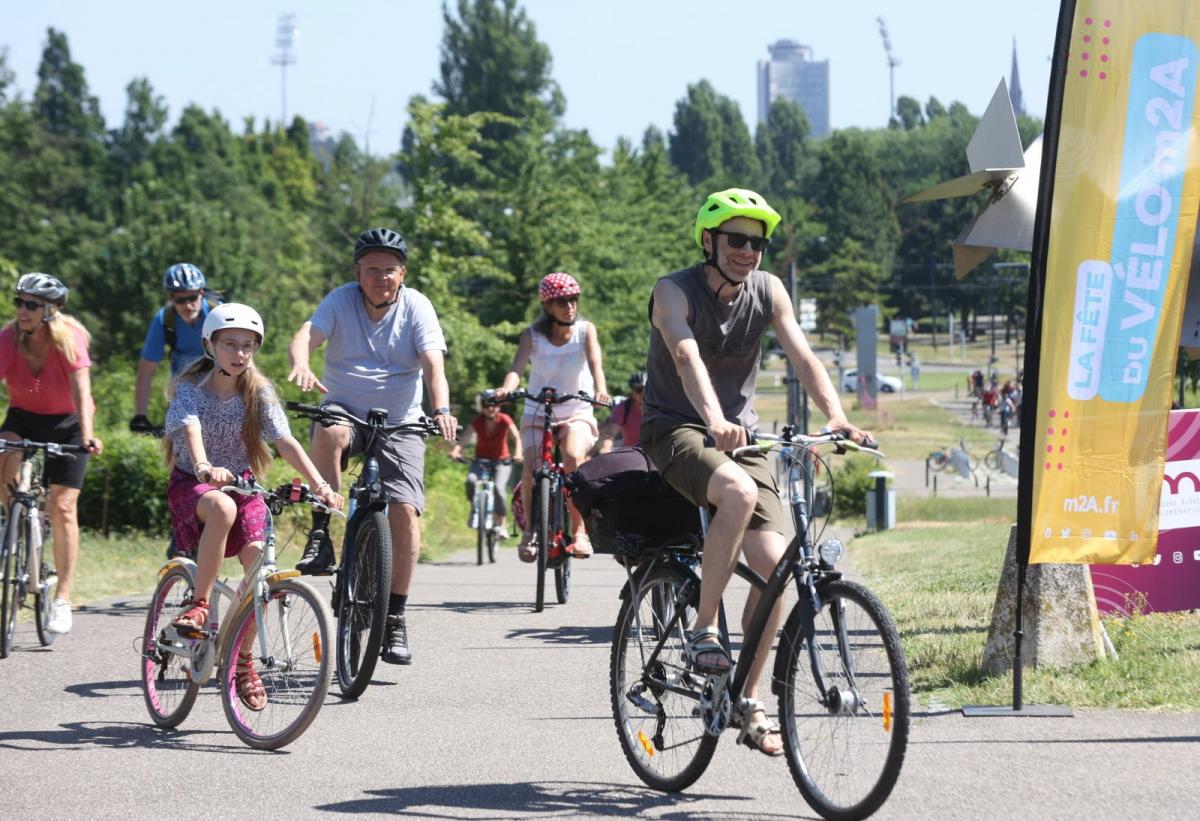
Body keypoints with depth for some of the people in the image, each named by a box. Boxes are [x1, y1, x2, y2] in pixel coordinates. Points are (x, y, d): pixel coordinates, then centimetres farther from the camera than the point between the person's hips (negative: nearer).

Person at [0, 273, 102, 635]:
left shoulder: (69, 339, -24)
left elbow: (82, 391, -33)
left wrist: (87, 436, -49)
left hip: (66, 422, -2)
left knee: (63, 507, -9)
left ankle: (62, 601, -3)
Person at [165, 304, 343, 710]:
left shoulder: (258, 393, -3)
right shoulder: (190, 389, -10)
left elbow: (285, 441, -14)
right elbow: (191, 430, -30)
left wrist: (319, 484, -29)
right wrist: (205, 469, -51)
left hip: (242, 482, 3)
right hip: (193, 483, -3)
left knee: (257, 556, -21)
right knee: (222, 507, -38)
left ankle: (243, 656, -5)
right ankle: (199, 603, -24)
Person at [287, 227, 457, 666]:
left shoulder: (416, 306, -4)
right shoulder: (341, 300, -4)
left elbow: (433, 363, -16)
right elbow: (305, 336, -20)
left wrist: (441, 409, -36)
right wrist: (301, 366, -45)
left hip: (400, 424, 0)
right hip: (346, 412, 0)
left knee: (405, 512, -16)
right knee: (329, 432, -37)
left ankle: (395, 618, -6)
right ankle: (321, 534, -23)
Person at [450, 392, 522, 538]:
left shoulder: (504, 420, -13)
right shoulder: (477, 422, -11)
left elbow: (516, 436, -26)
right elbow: (464, 438, -23)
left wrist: (518, 452, -46)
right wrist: (455, 451, -43)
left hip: (501, 461, -1)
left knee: (499, 487, -26)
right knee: (471, 481, -29)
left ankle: (500, 523, -9)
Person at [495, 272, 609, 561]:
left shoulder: (585, 330, -4)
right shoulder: (533, 335, -5)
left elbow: (595, 362, -21)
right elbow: (518, 366, -21)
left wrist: (600, 389, -42)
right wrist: (507, 388, -43)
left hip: (577, 414, -1)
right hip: (538, 414, 1)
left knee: (574, 458, -30)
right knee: (532, 469, -21)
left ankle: (580, 531, -20)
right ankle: (530, 530, 5)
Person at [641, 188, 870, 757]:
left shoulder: (768, 292, 2)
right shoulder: (674, 292, -13)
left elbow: (802, 357, -10)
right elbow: (687, 357, -31)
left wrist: (836, 417, -28)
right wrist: (715, 422, -50)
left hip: (739, 435, 5)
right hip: (677, 431, -5)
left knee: (773, 562, -11)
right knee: (739, 493, -37)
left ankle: (749, 700, 3)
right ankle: (703, 633, -24)